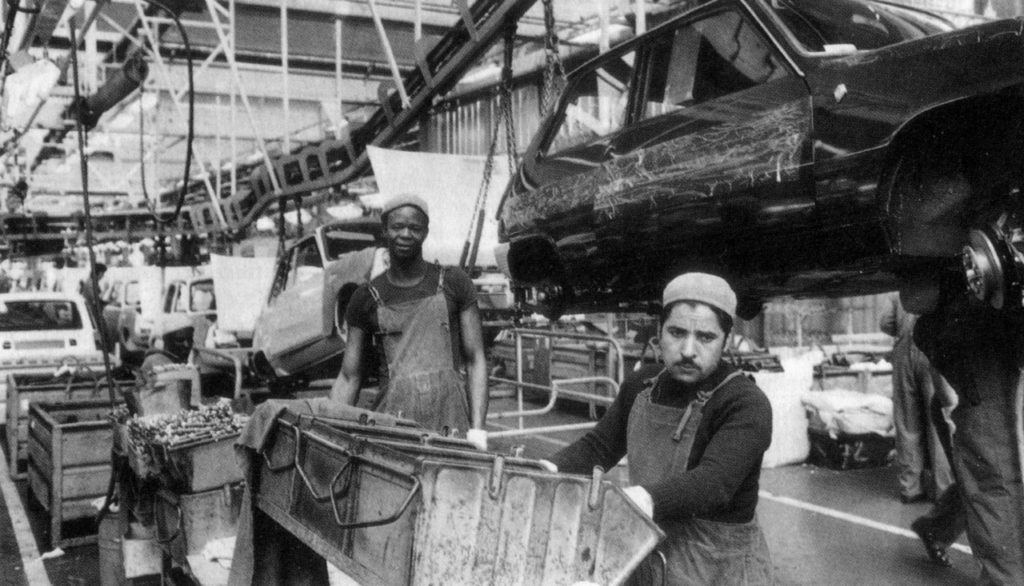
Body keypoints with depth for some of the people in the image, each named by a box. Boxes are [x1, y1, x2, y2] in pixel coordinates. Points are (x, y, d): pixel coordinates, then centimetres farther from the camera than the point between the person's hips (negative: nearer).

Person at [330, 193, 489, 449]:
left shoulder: (453, 284, 8)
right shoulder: (366, 298, 10)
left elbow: (475, 361, 6)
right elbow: (348, 378, 12)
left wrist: (477, 429, -4)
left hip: (450, 419, 0)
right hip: (391, 420, 1)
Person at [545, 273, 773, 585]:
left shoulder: (746, 404, -19)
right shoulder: (641, 385, 2)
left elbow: (714, 481, -32)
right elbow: (598, 446, 12)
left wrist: (648, 497, -49)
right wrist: (550, 470, -7)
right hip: (646, 558, 6)